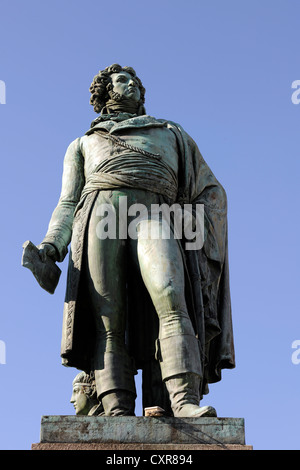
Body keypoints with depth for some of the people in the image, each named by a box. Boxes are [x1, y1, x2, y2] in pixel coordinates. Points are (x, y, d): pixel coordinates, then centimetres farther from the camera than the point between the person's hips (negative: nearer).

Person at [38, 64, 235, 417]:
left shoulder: (171, 133, 34)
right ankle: (117, 411, -28)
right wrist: (52, 246, 2)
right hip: (101, 212, 1)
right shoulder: (83, 145, 34)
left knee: (168, 298, -28)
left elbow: (211, 191, 27)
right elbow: (69, 203, 22)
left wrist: (203, 239, 9)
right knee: (108, 319, -18)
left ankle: (185, 401, -42)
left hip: (154, 216, -1)